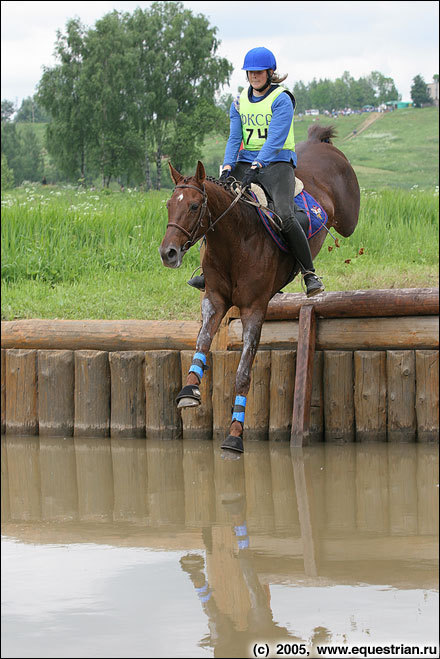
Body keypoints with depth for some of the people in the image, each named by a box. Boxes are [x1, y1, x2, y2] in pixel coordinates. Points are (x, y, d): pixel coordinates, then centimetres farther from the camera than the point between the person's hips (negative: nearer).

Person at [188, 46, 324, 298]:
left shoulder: (281, 100, -7)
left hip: (277, 162, -6)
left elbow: (276, 138, -18)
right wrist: (227, 167, -11)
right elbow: (235, 138, 6)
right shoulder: (240, 102, 11)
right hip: (246, 161, 6)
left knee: (285, 215, -27)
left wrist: (256, 166, -30)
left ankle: (309, 274, -18)